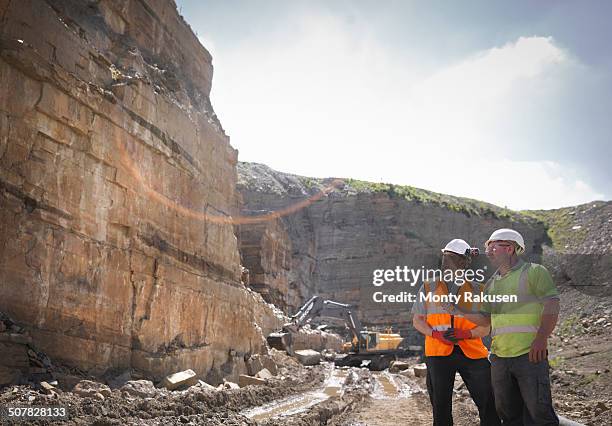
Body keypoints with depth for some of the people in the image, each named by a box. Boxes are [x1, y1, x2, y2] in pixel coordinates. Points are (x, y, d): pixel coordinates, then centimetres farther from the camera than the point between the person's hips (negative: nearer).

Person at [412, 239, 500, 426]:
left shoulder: (476, 289, 9)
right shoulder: (429, 287, 10)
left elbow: (485, 327, 7)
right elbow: (417, 320, 10)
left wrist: (465, 333, -14)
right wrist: (436, 334, -9)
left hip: (472, 353, 0)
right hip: (438, 353, 0)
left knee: (488, 404, -2)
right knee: (441, 407, 7)